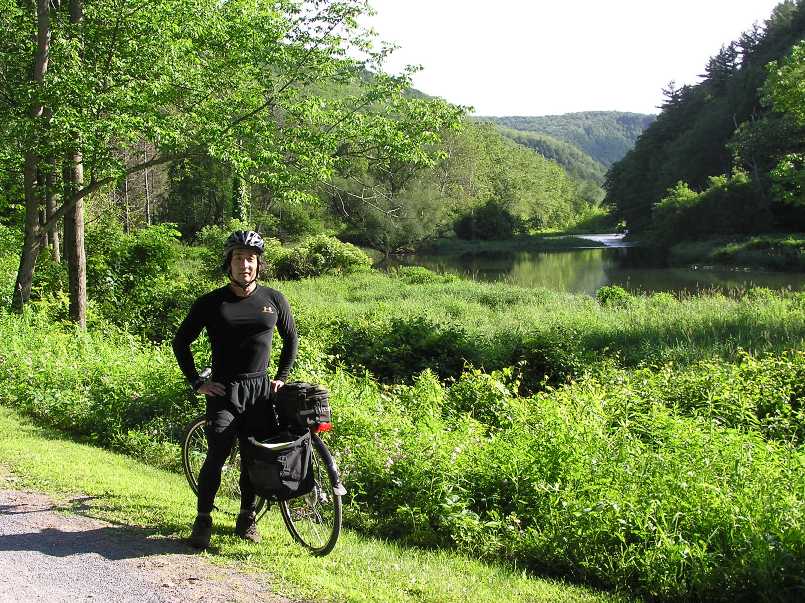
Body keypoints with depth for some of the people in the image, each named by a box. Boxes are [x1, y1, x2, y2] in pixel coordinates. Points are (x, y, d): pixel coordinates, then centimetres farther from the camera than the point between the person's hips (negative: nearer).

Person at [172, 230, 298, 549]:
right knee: (217, 456, -11)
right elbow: (181, 342, 4)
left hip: (260, 391, 2)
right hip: (223, 391, -2)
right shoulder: (211, 303, -3)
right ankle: (203, 521, 0)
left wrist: (281, 377, 10)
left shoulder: (274, 300, 3)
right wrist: (197, 383, -2)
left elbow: (291, 339, 18)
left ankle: (246, 518, 21)